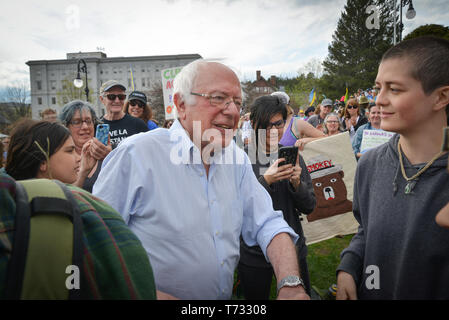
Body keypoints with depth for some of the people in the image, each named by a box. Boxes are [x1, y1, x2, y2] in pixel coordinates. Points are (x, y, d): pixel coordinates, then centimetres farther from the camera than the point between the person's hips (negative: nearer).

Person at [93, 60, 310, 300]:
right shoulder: (135, 154, -15)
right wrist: (148, 294, -21)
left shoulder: (237, 158, 3)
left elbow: (268, 225, 1)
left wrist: (290, 284, -12)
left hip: (227, 297, 4)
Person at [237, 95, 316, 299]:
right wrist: (264, 180, -28)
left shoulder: (292, 156, 1)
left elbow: (309, 207, 1)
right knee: (256, 297, 15)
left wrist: (297, 183, -18)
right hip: (253, 255, -3)